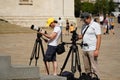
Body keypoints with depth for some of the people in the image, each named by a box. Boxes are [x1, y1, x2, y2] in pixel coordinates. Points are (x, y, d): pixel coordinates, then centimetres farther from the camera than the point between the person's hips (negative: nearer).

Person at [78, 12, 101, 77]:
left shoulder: (95, 25, -4)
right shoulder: (84, 25, 17)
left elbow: (99, 37, -10)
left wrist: (97, 50, -17)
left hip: (92, 49, -7)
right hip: (84, 49, 7)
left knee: (94, 67, -8)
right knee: (87, 67, 9)